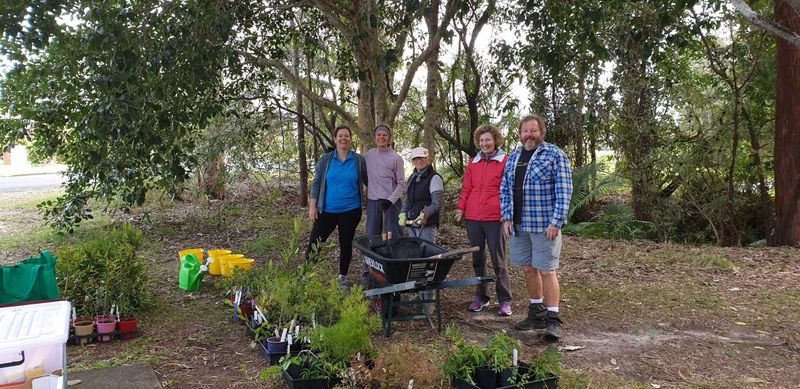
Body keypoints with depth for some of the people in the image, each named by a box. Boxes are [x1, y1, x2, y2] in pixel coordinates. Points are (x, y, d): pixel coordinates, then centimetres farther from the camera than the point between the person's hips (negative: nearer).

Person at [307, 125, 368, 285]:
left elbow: (368, 182, 7)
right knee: (314, 242, -1)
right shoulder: (326, 159, -1)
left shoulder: (359, 160, -1)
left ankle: (342, 277, 26)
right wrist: (312, 206, -3)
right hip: (327, 210, 0)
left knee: (346, 243, 12)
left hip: (351, 211, 0)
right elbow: (316, 183, 2)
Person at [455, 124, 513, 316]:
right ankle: (481, 297, 23)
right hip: (473, 218, 5)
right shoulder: (474, 163, 13)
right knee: (477, 259, 11)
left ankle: (505, 301, 12)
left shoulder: (505, 161, -1)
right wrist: (461, 208, 7)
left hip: (494, 218, -5)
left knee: (498, 261, 1)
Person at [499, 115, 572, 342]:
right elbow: (505, 189, 14)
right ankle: (536, 314, 26)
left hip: (545, 226, -6)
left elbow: (564, 191, -10)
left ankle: (553, 319, 6)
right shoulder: (513, 157, 12)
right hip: (519, 225, 6)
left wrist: (556, 222, -17)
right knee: (529, 269, 12)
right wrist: (507, 218, 4)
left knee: (547, 271, -3)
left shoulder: (555, 155, -5)